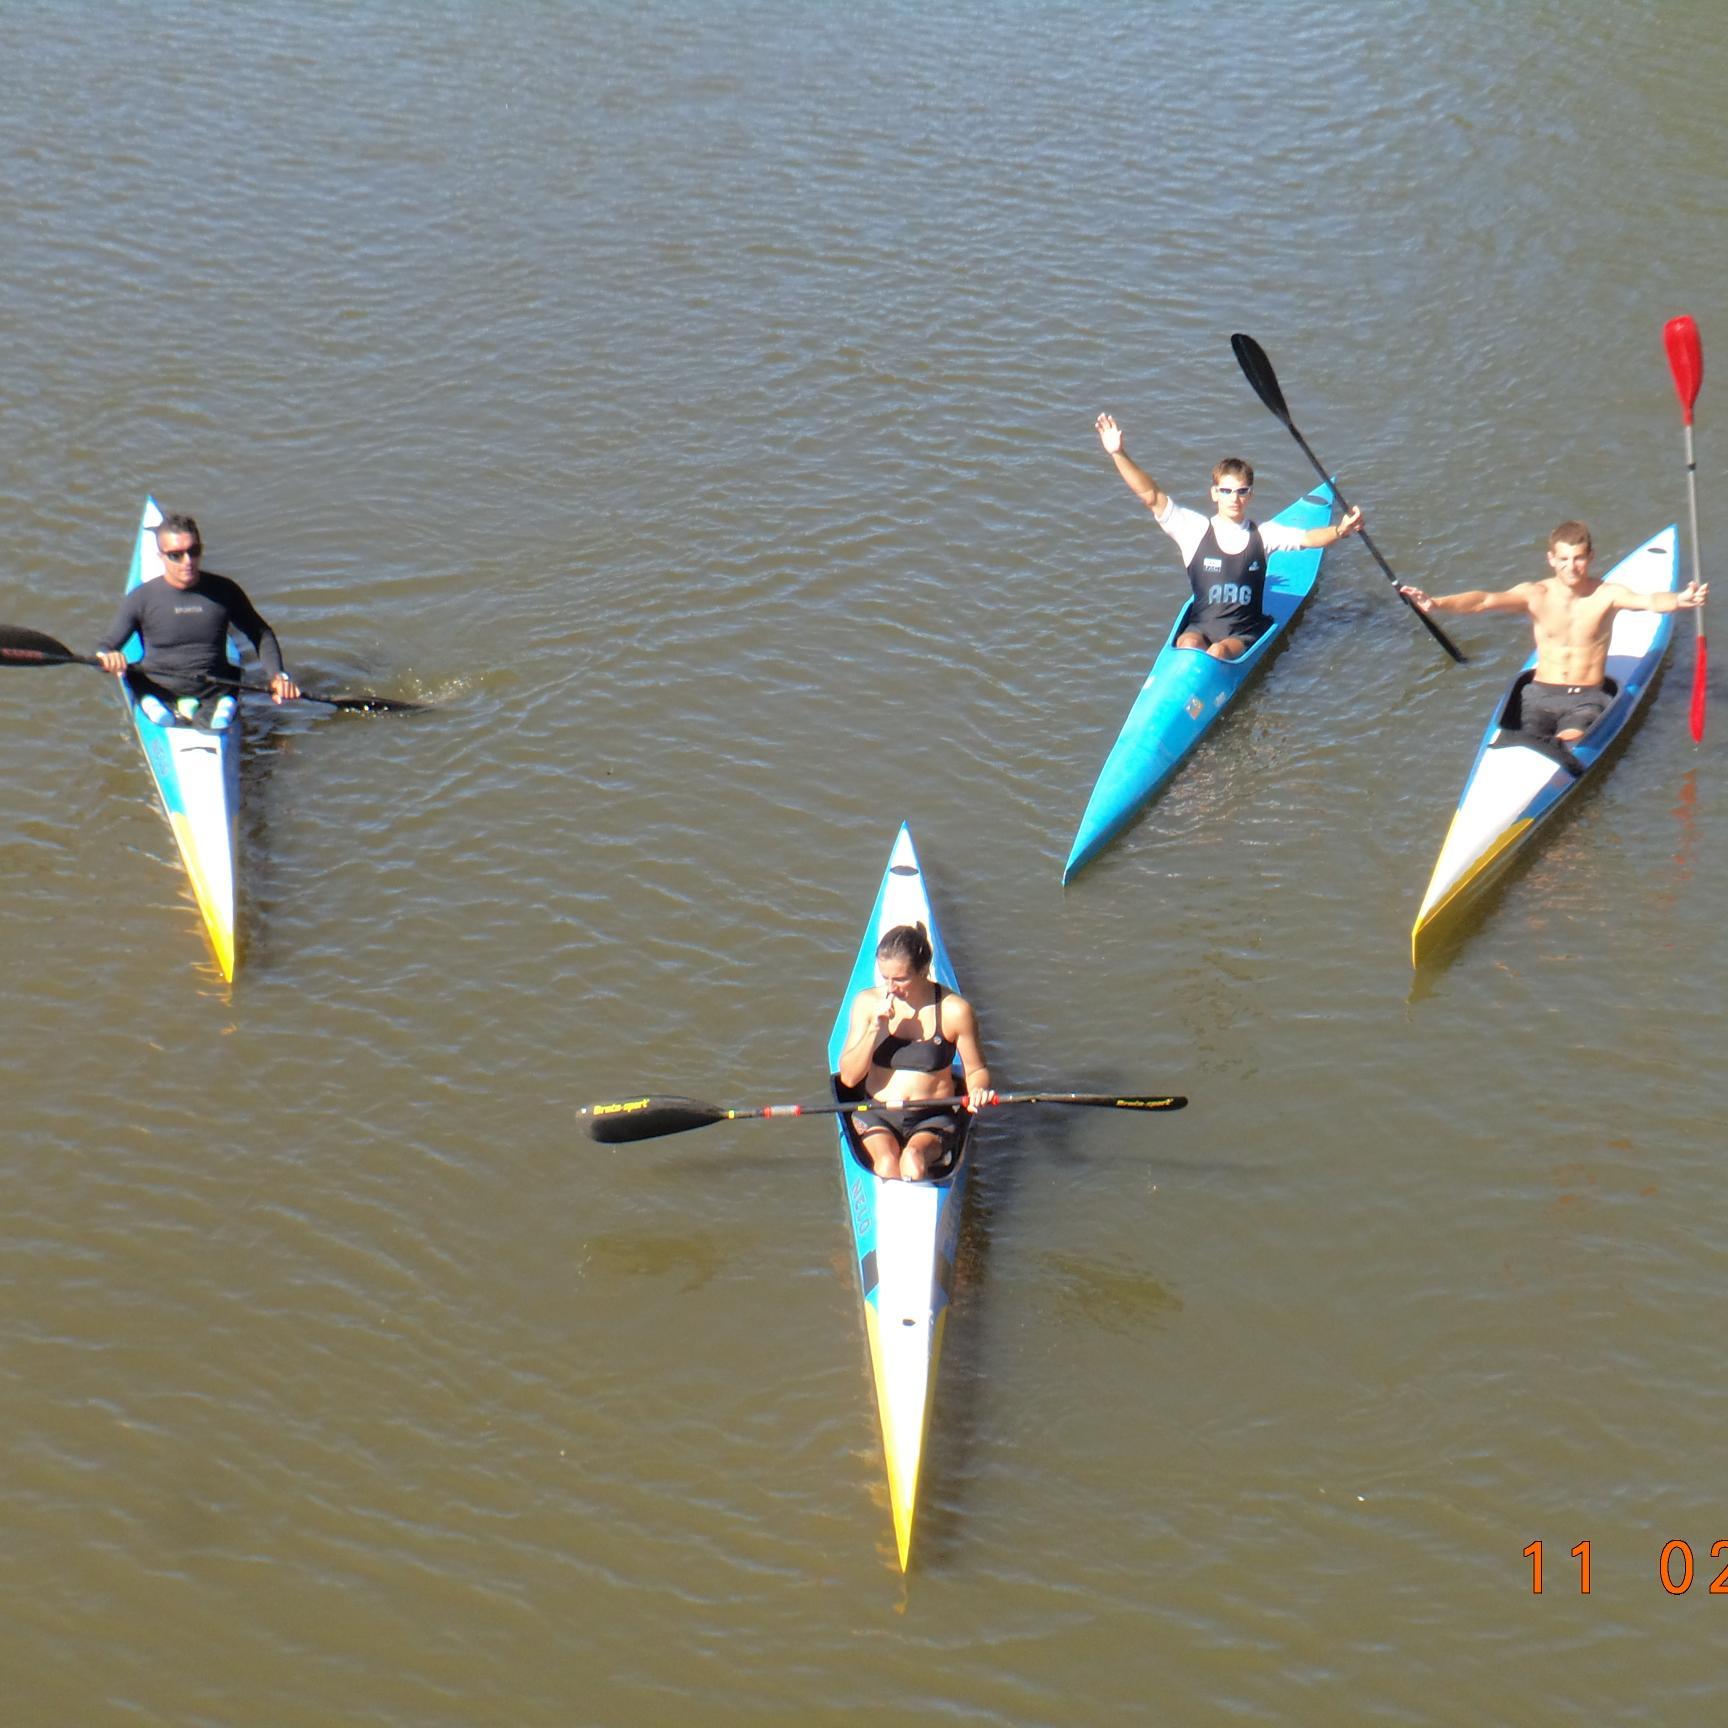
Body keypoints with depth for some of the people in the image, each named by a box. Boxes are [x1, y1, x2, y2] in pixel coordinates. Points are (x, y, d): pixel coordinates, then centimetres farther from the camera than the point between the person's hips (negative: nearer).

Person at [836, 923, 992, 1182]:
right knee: (887, 1164, -31)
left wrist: (978, 1090, -20)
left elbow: (976, 1070, 4)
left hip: (933, 1120, -1)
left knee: (912, 1159, -33)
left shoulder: (954, 1010, -9)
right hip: (877, 1115, 1)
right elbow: (849, 1077, -6)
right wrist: (876, 1028, -18)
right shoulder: (868, 1003, -2)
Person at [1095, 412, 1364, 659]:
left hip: (1245, 634, 0)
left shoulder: (1262, 535, 5)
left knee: (1219, 652, -31)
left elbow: (1308, 538, -6)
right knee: (1190, 646, -33)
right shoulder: (1195, 529, 1)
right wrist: (1119, 455, -17)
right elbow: (1151, 496, -7)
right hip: (1199, 628, 0)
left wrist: (1340, 530, -28)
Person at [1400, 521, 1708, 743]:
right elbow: (1486, 601, -19)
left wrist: (1678, 601, -48)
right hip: (1541, 694, 1)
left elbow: (1650, 601, -23)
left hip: (1587, 698, -1)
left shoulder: (1606, 595, -4)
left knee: (1569, 743, -29)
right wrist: (1438, 603, -38)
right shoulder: (1536, 595, -3)